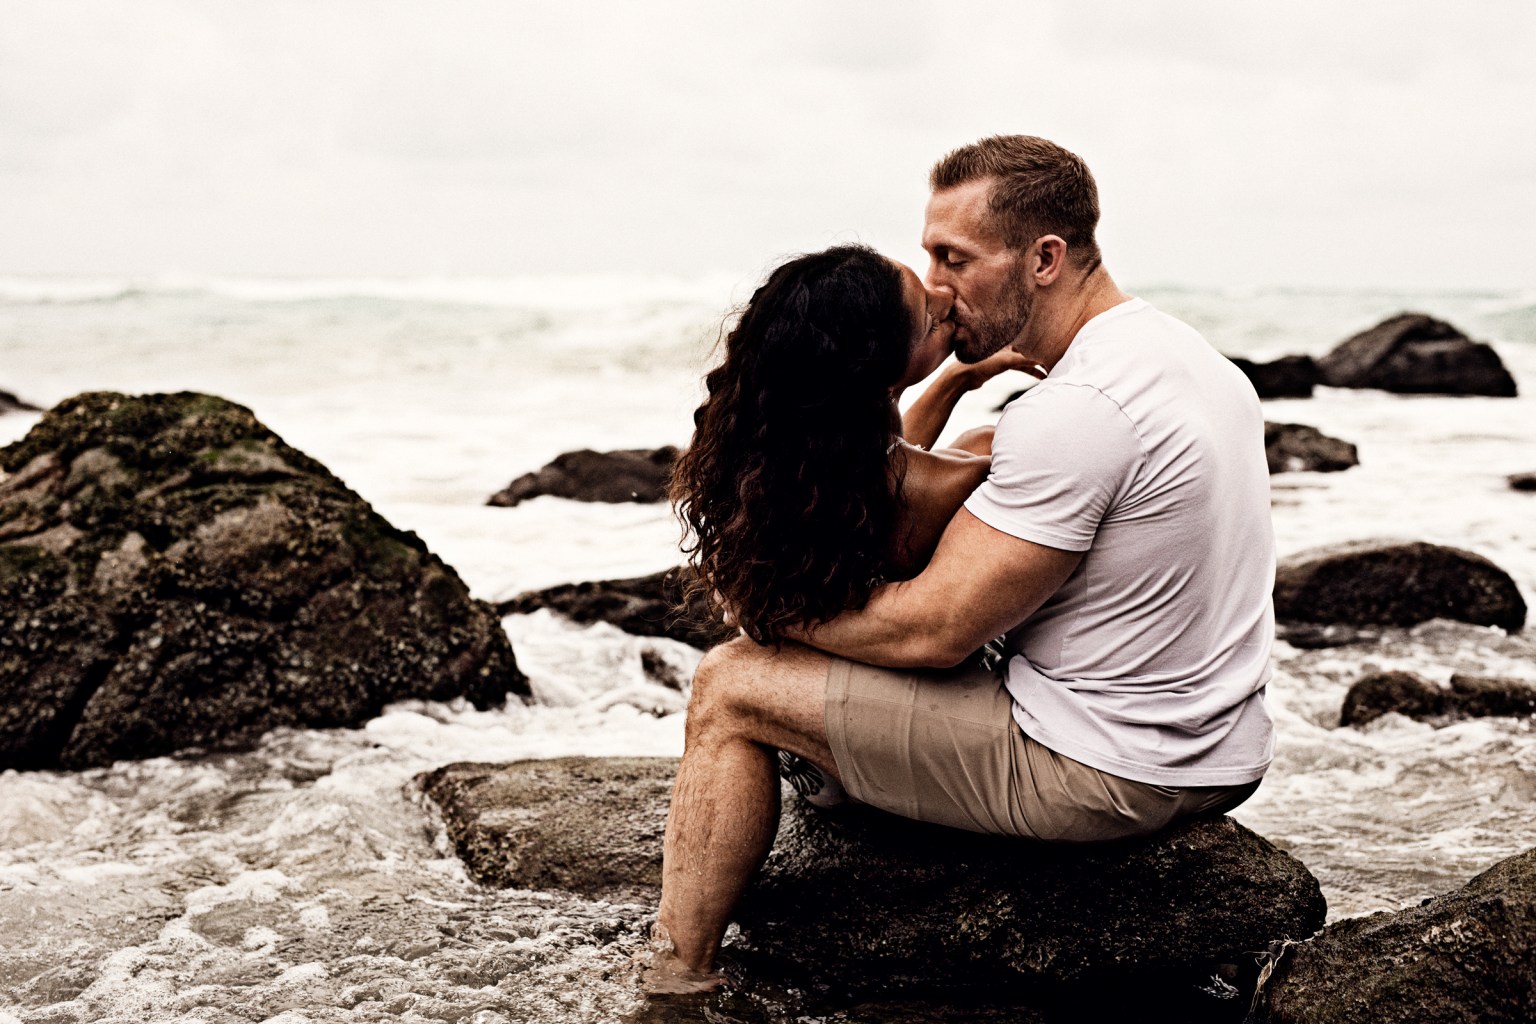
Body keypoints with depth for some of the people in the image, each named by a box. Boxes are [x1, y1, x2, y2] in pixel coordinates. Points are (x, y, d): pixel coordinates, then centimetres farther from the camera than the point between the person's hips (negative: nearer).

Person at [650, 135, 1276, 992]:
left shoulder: (1075, 411, -24)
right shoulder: (1198, 358, 8)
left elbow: (934, 629, -22)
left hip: (1099, 777, -10)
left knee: (732, 687, -3)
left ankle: (677, 981, 10)